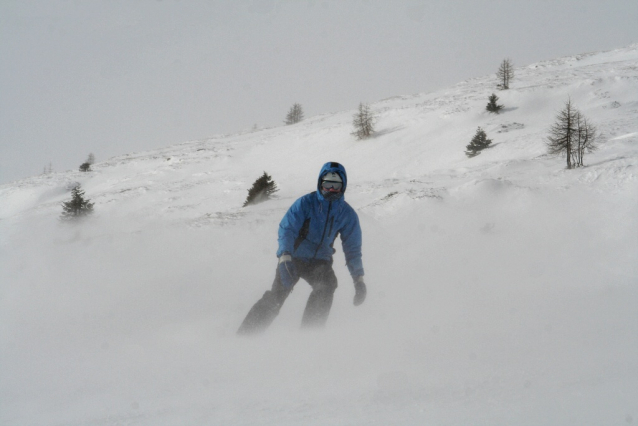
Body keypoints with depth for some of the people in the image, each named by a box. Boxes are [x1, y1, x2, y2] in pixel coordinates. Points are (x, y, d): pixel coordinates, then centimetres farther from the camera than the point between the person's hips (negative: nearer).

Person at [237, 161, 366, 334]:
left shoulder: (347, 214, 2)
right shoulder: (305, 203, -9)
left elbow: (353, 247, 10)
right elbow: (287, 229, -16)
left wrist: (358, 278, 3)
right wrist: (285, 256, -32)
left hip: (319, 261, 3)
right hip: (293, 258, -3)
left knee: (327, 284, -29)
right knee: (277, 294, -20)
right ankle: (246, 333, -18)